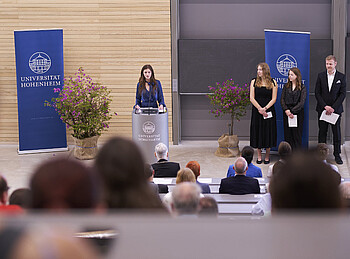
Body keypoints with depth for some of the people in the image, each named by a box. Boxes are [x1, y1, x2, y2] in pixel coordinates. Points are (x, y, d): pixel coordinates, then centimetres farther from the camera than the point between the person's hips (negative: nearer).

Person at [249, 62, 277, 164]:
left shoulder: (272, 83, 1)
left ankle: (267, 157, 13)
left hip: (269, 111, -1)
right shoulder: (254, 82, 4)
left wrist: (265, 108, -14)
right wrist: (260, 109, -11)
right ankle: (259, 156, 14)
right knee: (257, 132, 3)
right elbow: (252, 98, -1)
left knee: (268, 133, 1)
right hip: (256, 111, 1)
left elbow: (273, 99, -2)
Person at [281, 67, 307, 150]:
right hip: (286, 113, 3)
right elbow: (282, 99, 4)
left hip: (297, 113, -3)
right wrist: (286, 110, -12)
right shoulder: (286, 86, 10)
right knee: (287, 134, 2)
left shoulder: (302, 88, -1)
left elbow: (301, 102, -8)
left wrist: (292, 111, -15)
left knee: (297, 135, -2)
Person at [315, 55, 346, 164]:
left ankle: (337, 154, 12)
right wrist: (325, 106, -10)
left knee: (336, 132, 3)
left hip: (336, 109, -1)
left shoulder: (341, 77, 1)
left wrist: (333, 107, -12)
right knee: (322, 132, 5)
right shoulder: (321, 76, 4)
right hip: (322, 109, 1)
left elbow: (343, 94, -3)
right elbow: (317, 93, 1)